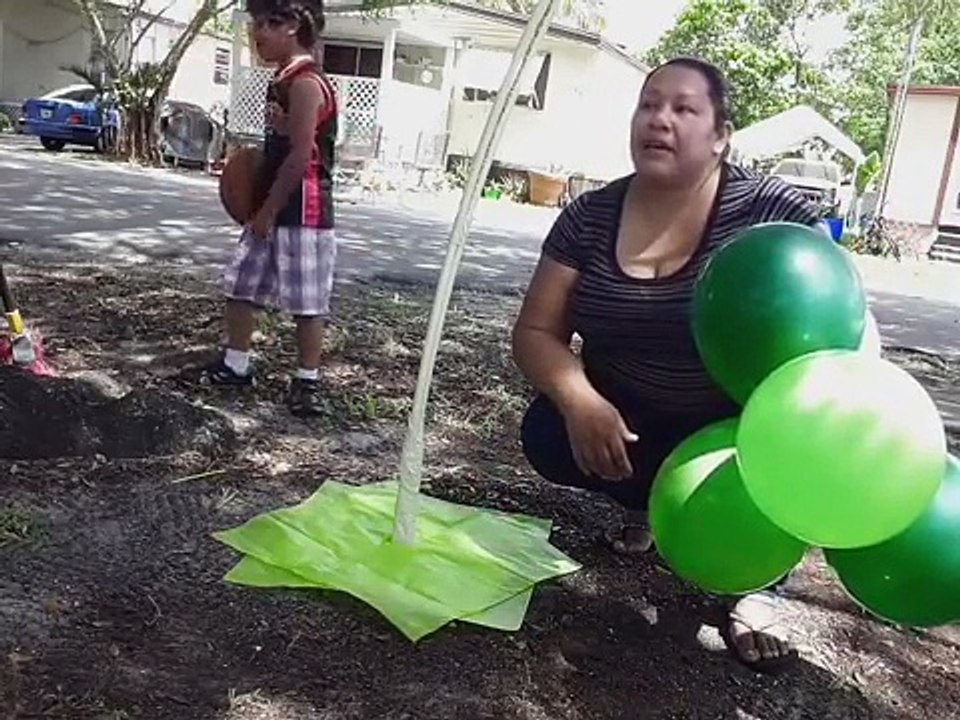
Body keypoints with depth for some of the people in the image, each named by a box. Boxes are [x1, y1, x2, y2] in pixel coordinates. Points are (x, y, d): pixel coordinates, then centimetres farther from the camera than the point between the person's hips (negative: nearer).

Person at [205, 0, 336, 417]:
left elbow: (301, 156, -20)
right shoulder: (283, 82, 15)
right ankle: (235, 366, 26)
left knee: (307, 302, -1)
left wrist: (268, 210, -16)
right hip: (274, 208, 10)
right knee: (240, 285, 14)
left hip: (302, 212, -10)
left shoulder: (306, 84, -15)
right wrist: (260, 206, 13)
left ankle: (307, 382, 10)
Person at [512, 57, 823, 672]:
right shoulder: (590, 217, -9)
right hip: (627, 419, 3)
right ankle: (653, 499, 10)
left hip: (735, 426, -2)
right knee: (548, 436, -22)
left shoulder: (772, 211, -17)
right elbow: (537, 332, -9)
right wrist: (579, 400, -29)